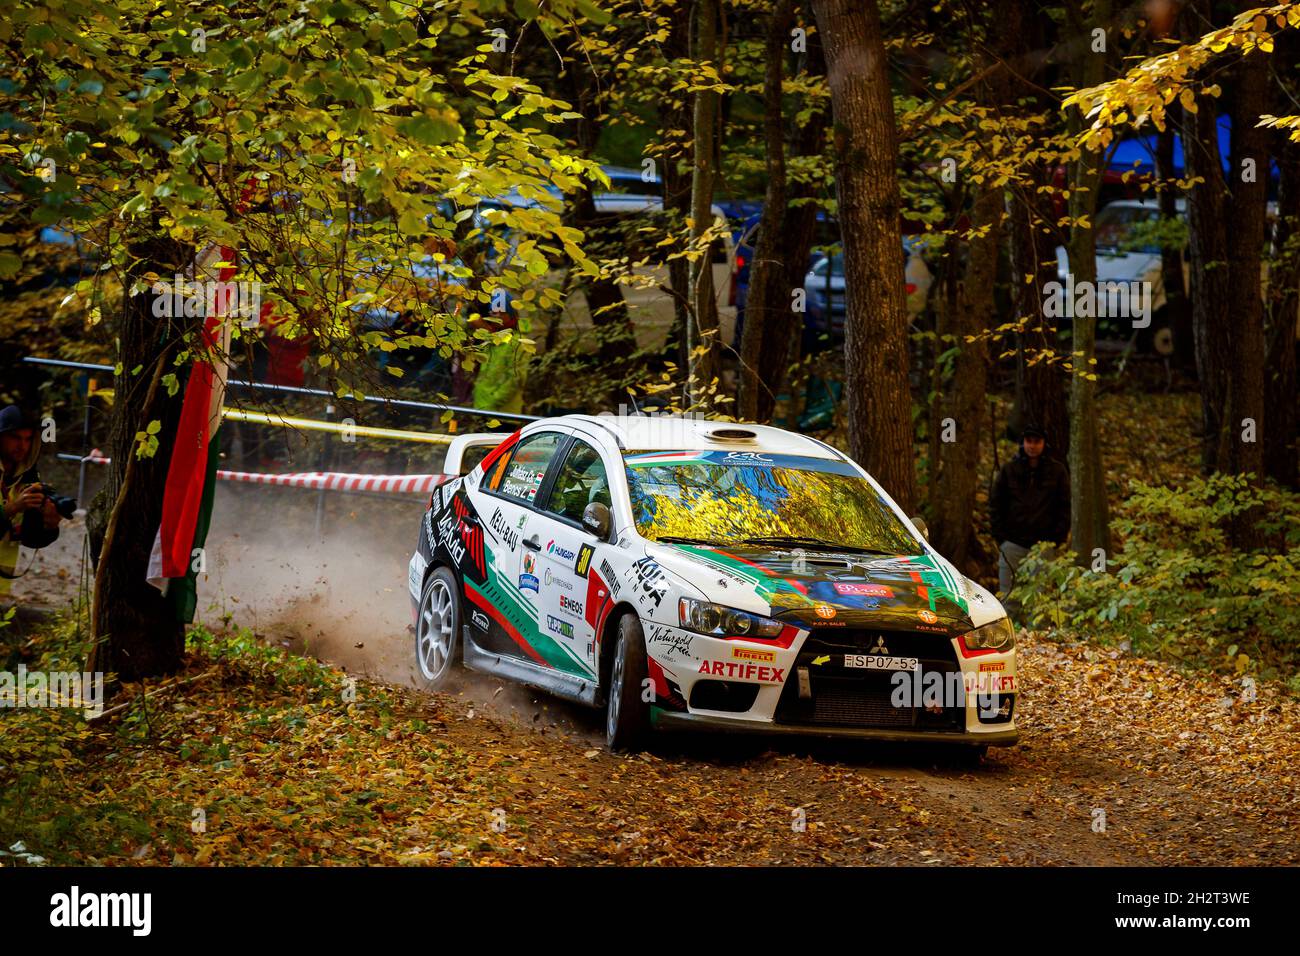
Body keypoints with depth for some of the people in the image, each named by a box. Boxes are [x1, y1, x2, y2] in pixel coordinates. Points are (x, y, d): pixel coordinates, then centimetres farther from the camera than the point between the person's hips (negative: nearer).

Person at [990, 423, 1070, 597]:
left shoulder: (1057, 471, 5)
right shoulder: (1009, 470, 7)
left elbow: (1065, 507, 7)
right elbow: (996, 505, 10)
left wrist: (1058, 539, -2)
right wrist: (1000, 537, 1)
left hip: (1044, 545, -1)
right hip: (1013, 544, 1)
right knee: (1008, 595, -2)